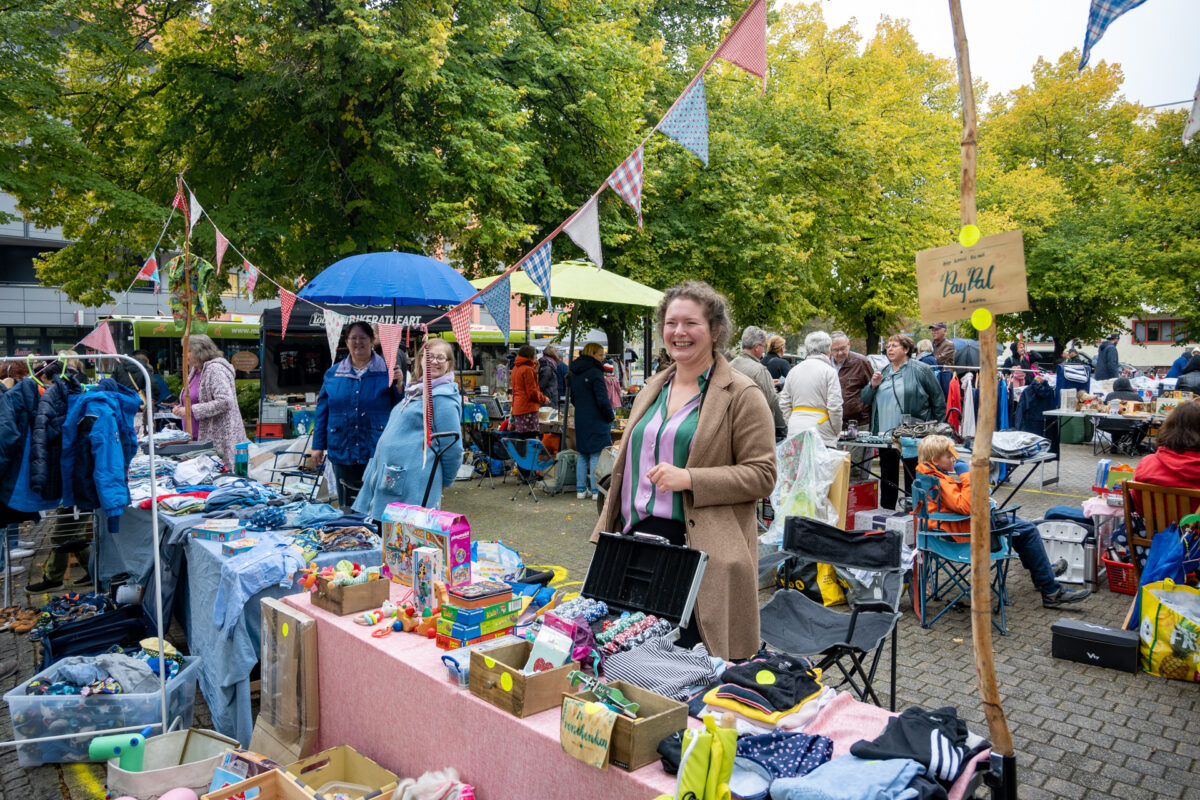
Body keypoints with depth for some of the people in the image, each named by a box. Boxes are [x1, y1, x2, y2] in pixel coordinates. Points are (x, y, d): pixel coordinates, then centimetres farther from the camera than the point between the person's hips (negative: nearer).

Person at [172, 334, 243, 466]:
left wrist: (191, 410, -20)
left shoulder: (215, 369, -12)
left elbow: (225, 401, -23)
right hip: (199, 438, 9)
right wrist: (181, 409, 9)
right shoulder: (196, 371, 18)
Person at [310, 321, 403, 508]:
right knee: (346, 508, 12)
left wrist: (399, 385, -19)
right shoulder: (333, 374, 10)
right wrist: (317, 446, 10)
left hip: (376, 452, -3)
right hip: (342, 453, 3)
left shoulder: (387, 371, 0)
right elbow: (322, 412, 12)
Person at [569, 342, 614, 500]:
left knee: (582, 455, 13)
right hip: (596, 421, -8)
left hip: (580, 420, 8)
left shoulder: (574, 373, 11)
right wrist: (610, 416, -5)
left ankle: (581, 489, 16)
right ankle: (596, 490, 0)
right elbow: (603, 399, -17)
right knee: (597, 454, -2)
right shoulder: (595, 372, -15)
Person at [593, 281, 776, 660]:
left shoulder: (742, 395, -4)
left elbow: (762, 474, -8)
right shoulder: (653, 388, 16)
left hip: (698, 546, -5)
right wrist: (606, 532, 16)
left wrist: (689, 478, -19)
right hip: (636, 535, 6)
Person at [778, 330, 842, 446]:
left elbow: (784, 404, 14)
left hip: (794, 432, 5)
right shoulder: (829, 371, -4)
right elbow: (835, 407, -7)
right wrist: (837, 432, 4)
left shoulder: (794, 370, 12)